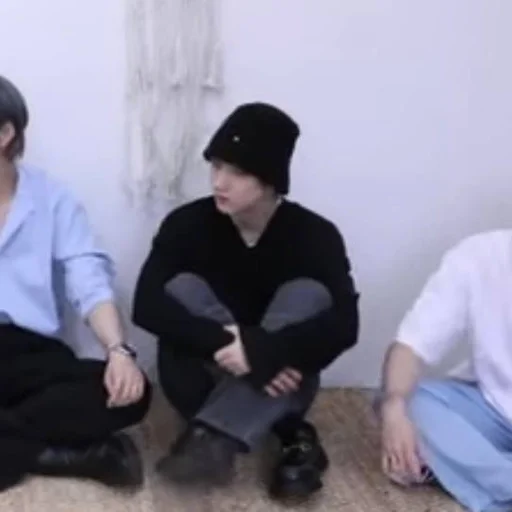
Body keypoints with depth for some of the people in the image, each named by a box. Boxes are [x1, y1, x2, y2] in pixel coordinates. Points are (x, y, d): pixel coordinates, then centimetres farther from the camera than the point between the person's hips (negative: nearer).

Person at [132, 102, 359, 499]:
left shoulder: (315, 235, -13)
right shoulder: (188, 223, -11)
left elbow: (343, 324, -26)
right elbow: (148, 305, -23)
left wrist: (259, 351, -40)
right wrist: (223, 341, -37)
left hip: (278, 383, -1)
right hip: (209, 378, 1)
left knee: (308, 295, -27)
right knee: (182, 288, -24)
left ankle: (214, 437, -37)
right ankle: (289, 436, -25)